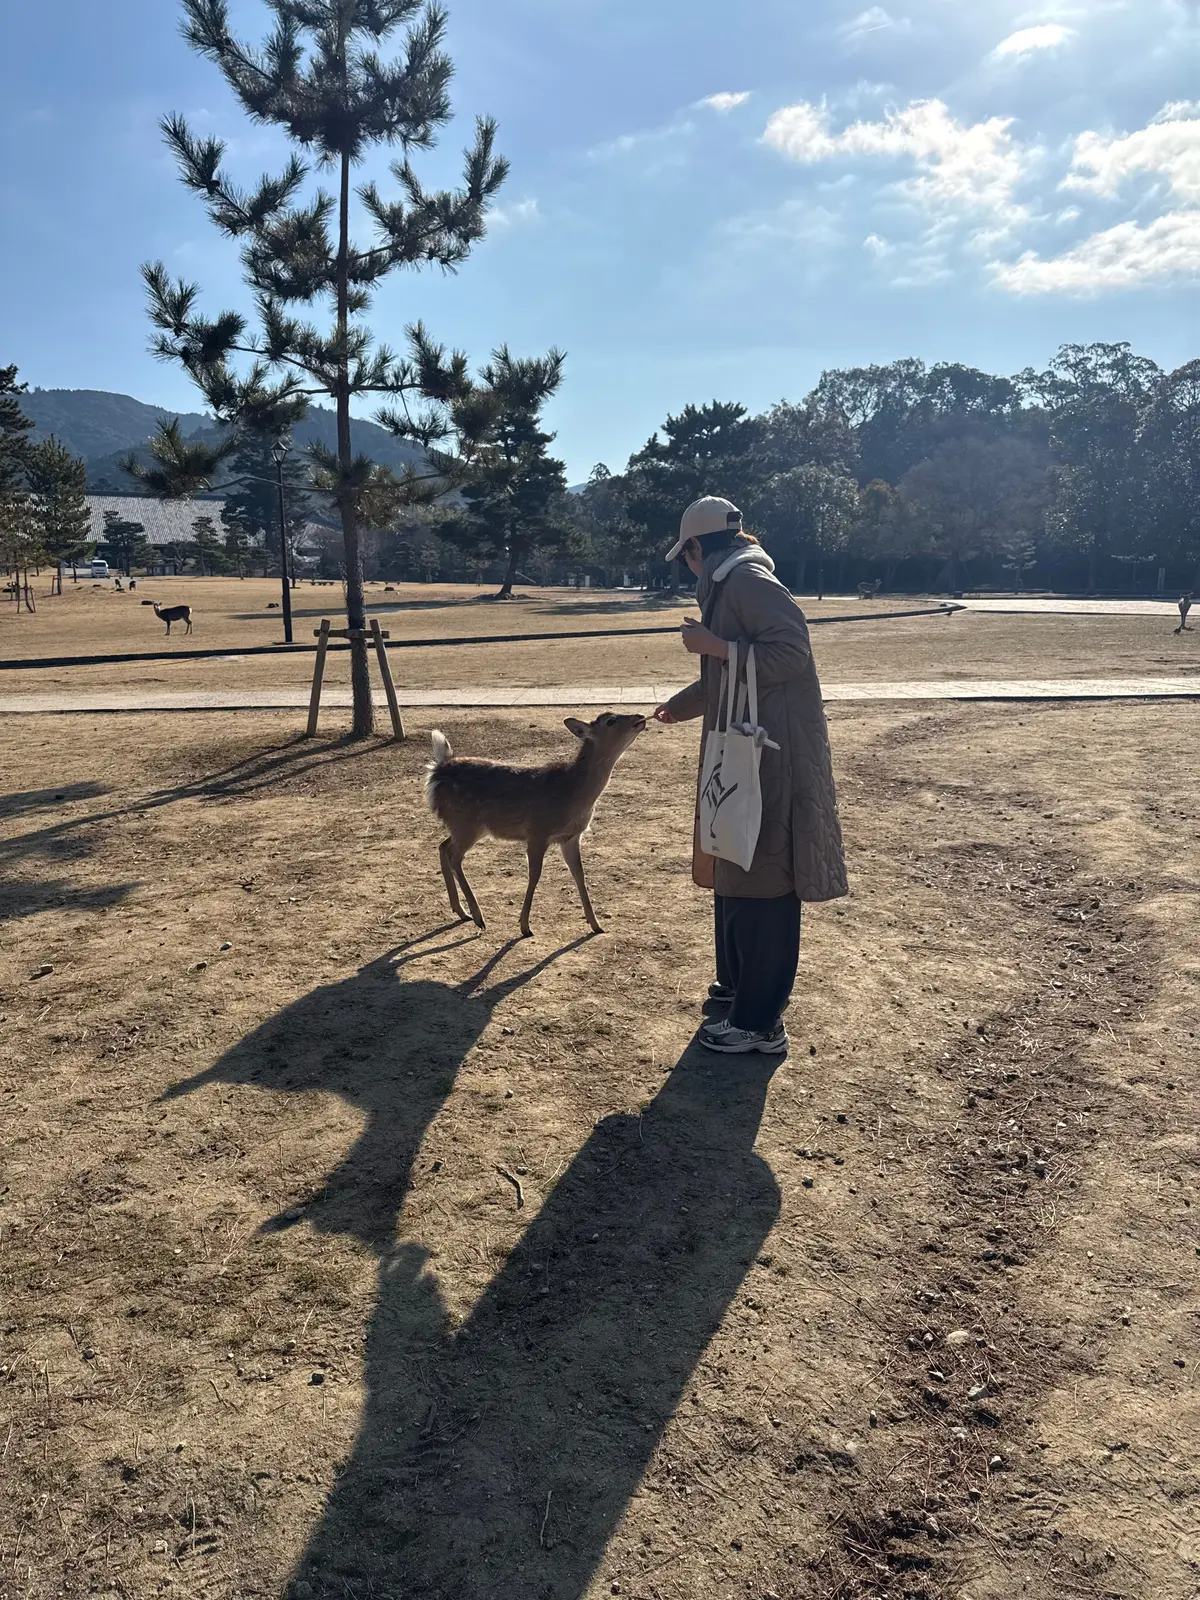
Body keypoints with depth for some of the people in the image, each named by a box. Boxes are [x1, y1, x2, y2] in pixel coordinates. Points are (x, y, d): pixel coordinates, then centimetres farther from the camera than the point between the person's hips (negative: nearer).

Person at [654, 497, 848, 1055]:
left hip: (771, 756, -10)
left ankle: (759, 1023, 3)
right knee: (733, 869, 19)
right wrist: (678, 705, 42)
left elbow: (792, 652, -23)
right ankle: (741, 982, 35)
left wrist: (714, 646, -20)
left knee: (760, 881, -5)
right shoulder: (729, 584, 18)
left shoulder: (749, 579, -13)